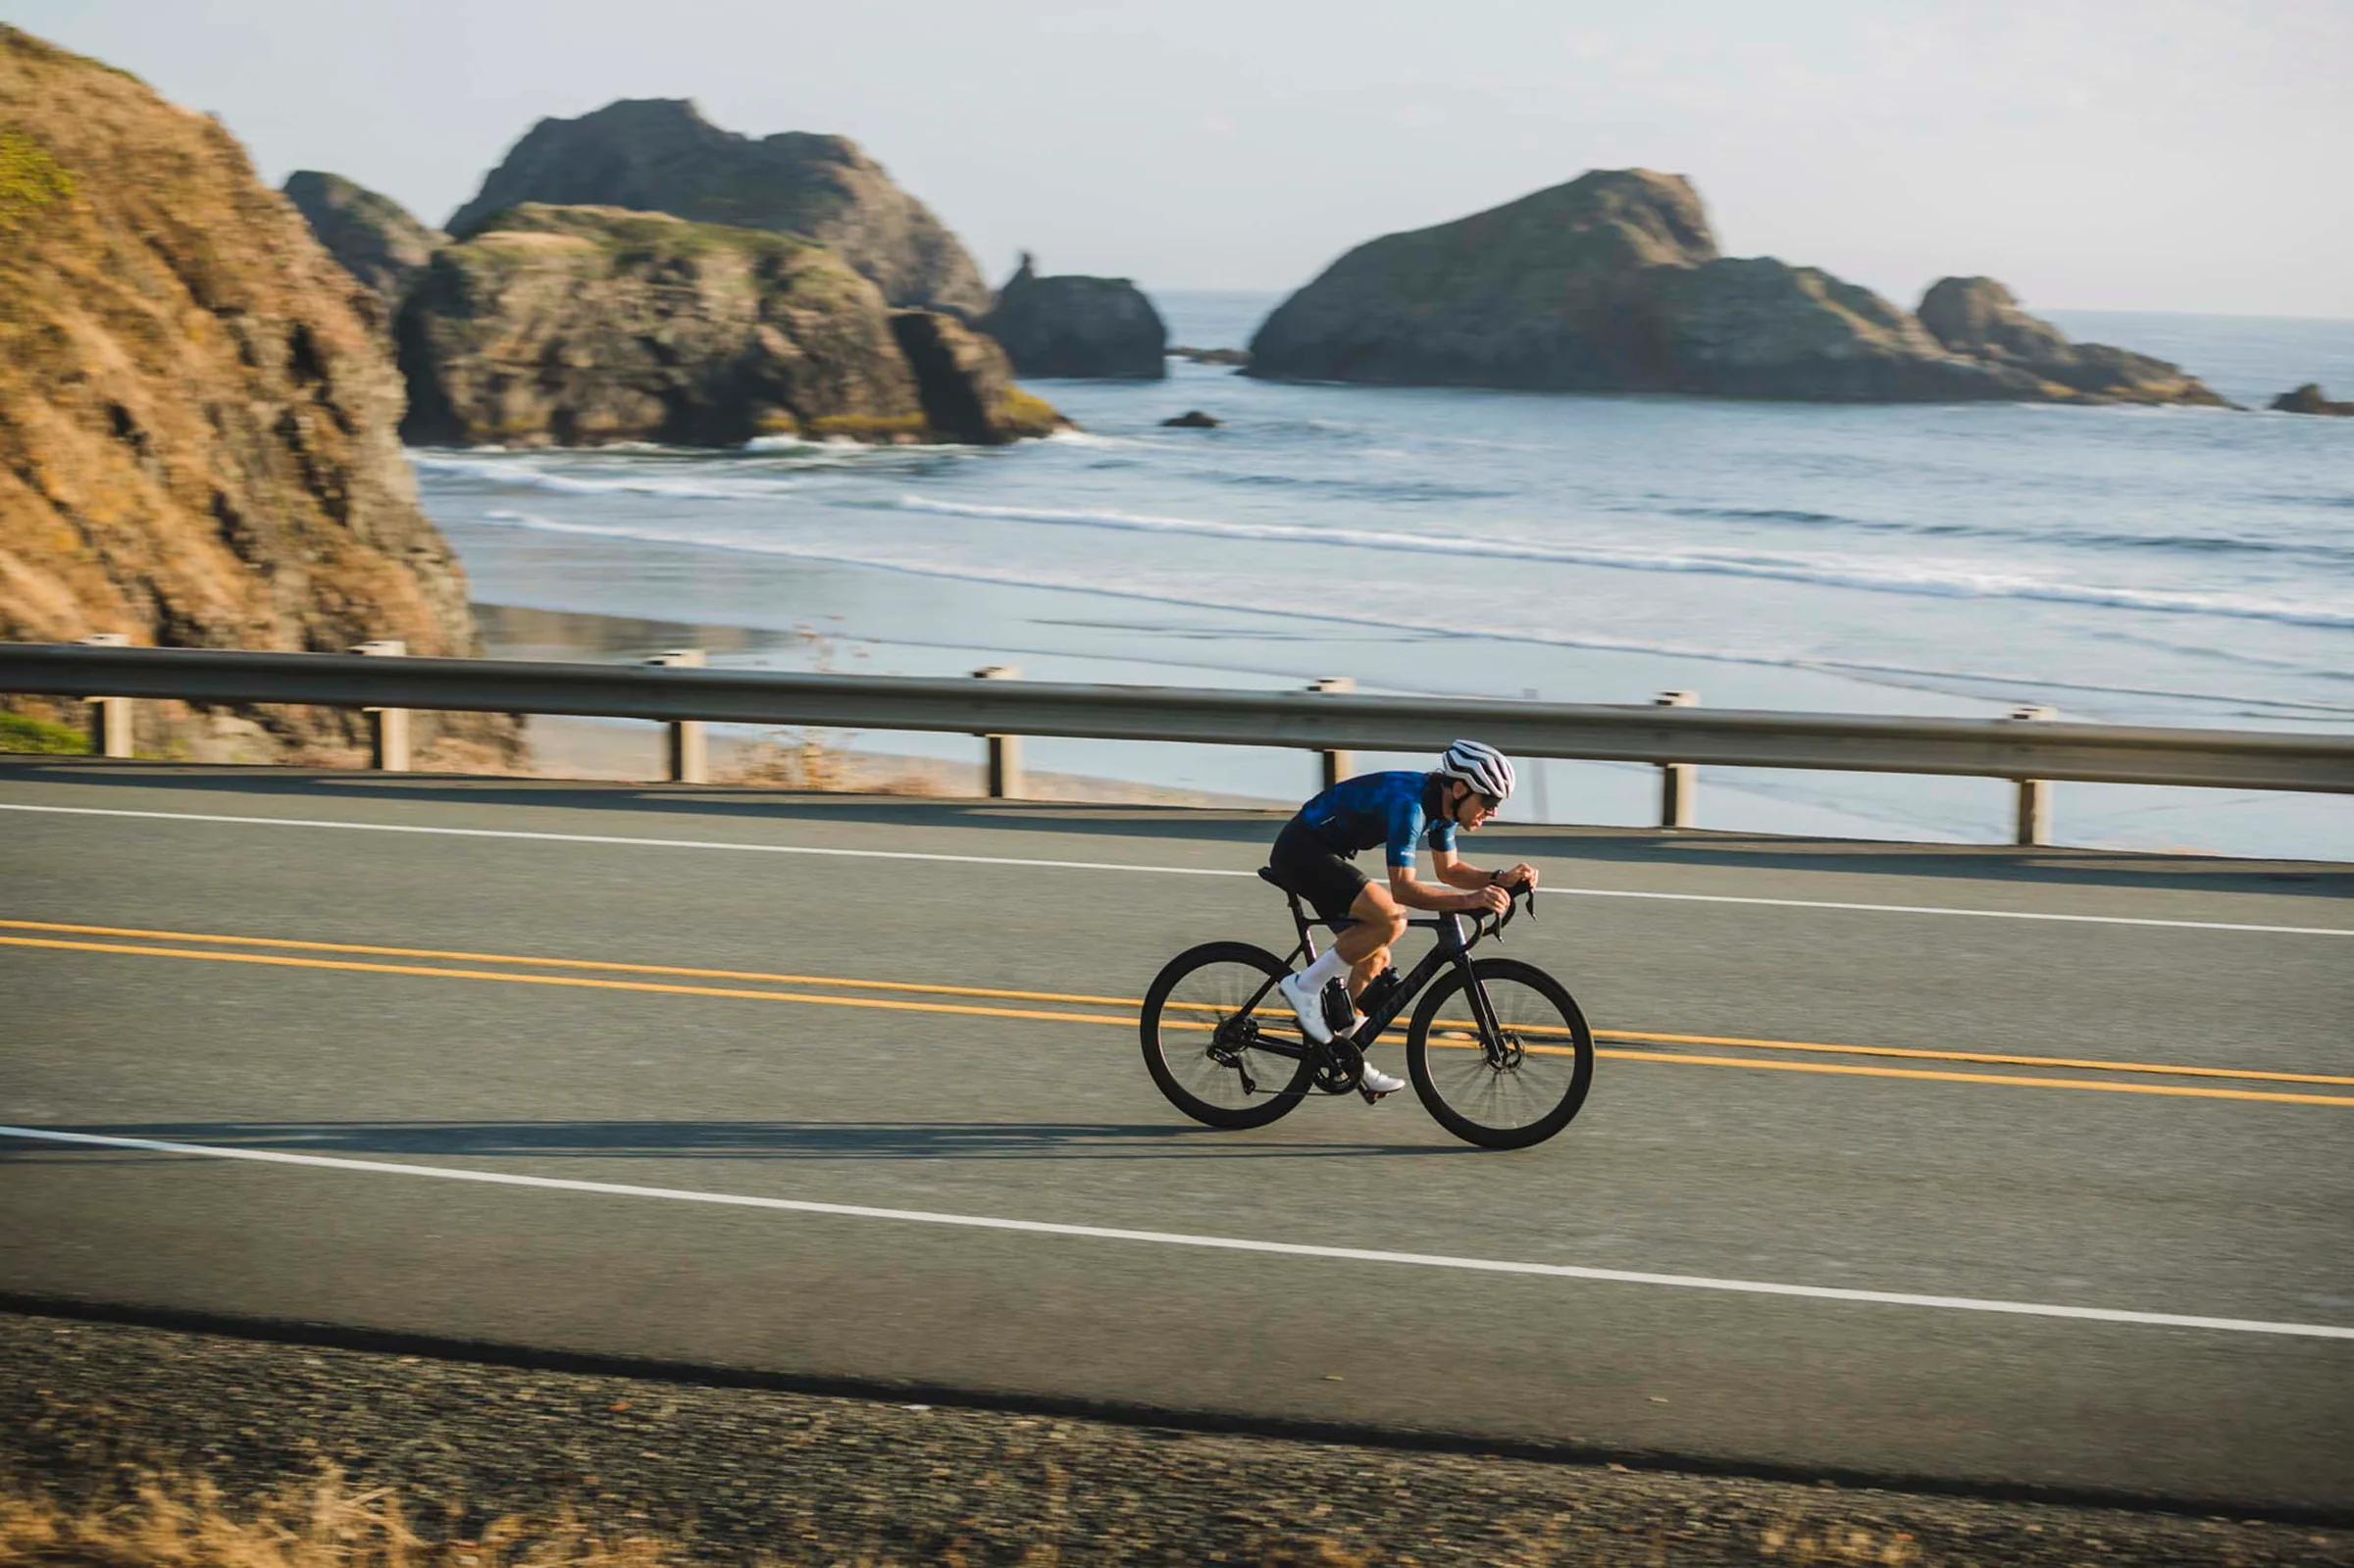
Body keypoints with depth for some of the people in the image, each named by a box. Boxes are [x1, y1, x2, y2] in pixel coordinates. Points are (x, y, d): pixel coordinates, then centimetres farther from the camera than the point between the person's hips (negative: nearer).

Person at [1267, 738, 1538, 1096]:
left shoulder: (1441, 804, 3)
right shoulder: (1409, 802, -26)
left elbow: (1449, 870, 14)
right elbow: (1402, 887, -30)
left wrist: (1502, 879, -2)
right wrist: (1469, 901, -38)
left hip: (1323, 855, 10)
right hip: (1301, 851, -10)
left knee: (1374, 958, 10)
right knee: (1391, 919, -25)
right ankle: (1304, 986, -14)